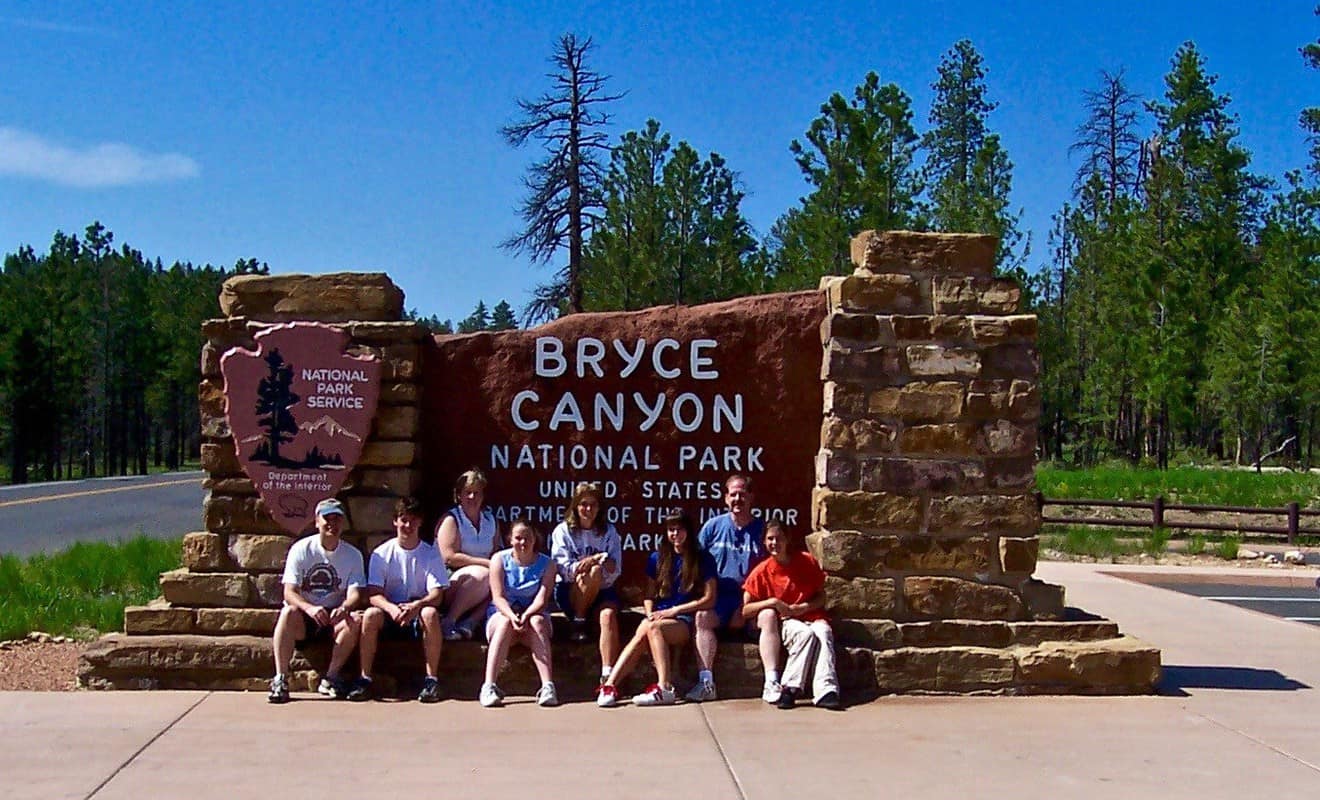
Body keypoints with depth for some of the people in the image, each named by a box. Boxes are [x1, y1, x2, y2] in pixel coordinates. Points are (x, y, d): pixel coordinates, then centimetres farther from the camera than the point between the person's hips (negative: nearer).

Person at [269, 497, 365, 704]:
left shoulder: (353, 555, 2)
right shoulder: (301, 549, -3)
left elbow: (355, 593, -9)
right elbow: (289, 593, -12)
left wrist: (344, 608, -34)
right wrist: (310, 608, -34)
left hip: (334, 617, 2)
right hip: (303, 619, -2)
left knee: (356, 619, -28)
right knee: (289, 612, -34)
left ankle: (331, 678, -19)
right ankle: (280, 679, -31)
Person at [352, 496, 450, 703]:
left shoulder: (430, 553, 0)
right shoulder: (381, 553, 1)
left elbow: (437, 595, -10)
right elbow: (374, 594, -8)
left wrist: (416, 606, -32)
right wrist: (392, 608, -31)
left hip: (418, 613, -1)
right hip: (390, 613, 1)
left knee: (430, 613, -34)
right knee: (371, 614, -30)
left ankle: (432, 679, -27)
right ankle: (365, 679, -24)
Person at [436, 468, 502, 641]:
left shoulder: (490, 520, 17)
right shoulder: (451, 519, -3)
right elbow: (449, 557, -14)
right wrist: (486, 563, -15)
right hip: (452, 580, -6)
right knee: (482, 575, -33)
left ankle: (469, 623, -31)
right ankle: (448, 622, -30)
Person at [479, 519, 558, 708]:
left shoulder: (546, 563, 2)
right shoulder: (499, 559, 0)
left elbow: (542, 598, -10)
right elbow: (498, 597, -10)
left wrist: (526, 615, -31)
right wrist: (512, 616, -30)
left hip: (533, 614, 1)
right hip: (502, 613, -1)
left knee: (537, 622, -34)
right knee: (505, 622, -36)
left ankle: (548, 686, -44)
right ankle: (489, 686, -44)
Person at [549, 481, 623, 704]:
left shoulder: (609, 532, 9)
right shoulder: (563, 531, 4)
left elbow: (615, 569, 1)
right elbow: (562, 568, -8)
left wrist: (597, 560, -19)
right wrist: (597, 561, -17)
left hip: (601, 590, 2)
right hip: (570, 591, -1)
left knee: (608, 614, -32)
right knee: (594, 571, -33)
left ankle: (607, 675, -42)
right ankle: (577, 623, -15)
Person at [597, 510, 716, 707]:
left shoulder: (703, 560, 5)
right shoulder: (657, 558, 16)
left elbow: (709, 599, -1)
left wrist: (673, 611, -8)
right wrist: (651, 614, -4)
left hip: (686, 620, -3)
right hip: (660, 615, 3)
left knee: (652, 628, -35)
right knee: (642, 633, -32)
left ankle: (664, 688, -41)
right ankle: (610, 684, -40)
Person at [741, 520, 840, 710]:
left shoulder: (807, 561, 4)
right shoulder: (761, 572, 1)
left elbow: (821, 597, 10)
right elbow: (745, 610, -1)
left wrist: (803, 607, -9)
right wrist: (772, 602, -14)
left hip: (811, 615, 2)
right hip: (782, 622, -2)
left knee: (823, 632, -33)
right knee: (806, 633, -34)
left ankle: (826, 690, -42)